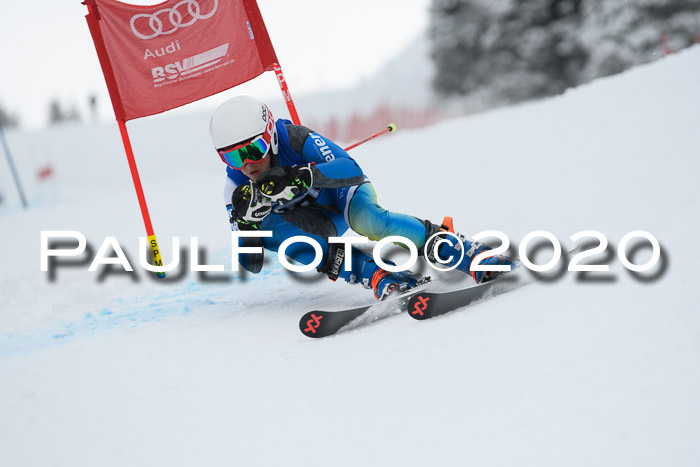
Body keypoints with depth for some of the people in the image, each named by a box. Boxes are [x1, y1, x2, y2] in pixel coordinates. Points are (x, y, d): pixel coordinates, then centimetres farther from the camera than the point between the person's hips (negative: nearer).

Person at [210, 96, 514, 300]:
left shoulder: (296, 140, -27)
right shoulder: (237, 186, -16)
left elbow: (351, 168, -37)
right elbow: (251, 264, -14)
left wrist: (301, 176, -51)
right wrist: (248, 219, -33)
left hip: (345, 193, -4)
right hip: (324, 223, 4)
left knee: (367, 220, -38)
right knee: (270, 226, -29)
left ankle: (475, 257, -31)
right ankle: (376, 274, -34)